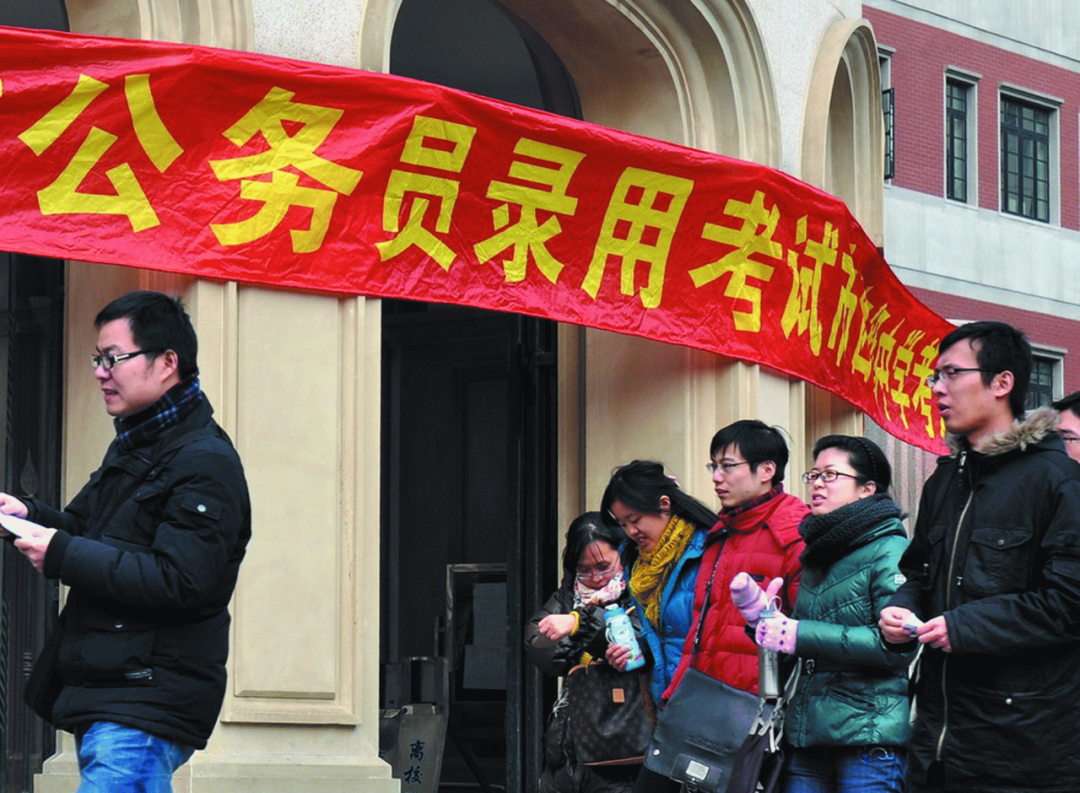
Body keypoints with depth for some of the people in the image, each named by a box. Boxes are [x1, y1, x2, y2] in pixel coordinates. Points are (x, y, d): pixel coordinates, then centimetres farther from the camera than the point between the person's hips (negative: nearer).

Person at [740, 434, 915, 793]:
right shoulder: (816, 555, 18)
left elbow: (899, 645, -18)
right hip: (806, 736, 7)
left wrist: (801, 636, -18)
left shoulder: (890, 552, -6)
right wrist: (761, 613, 5)